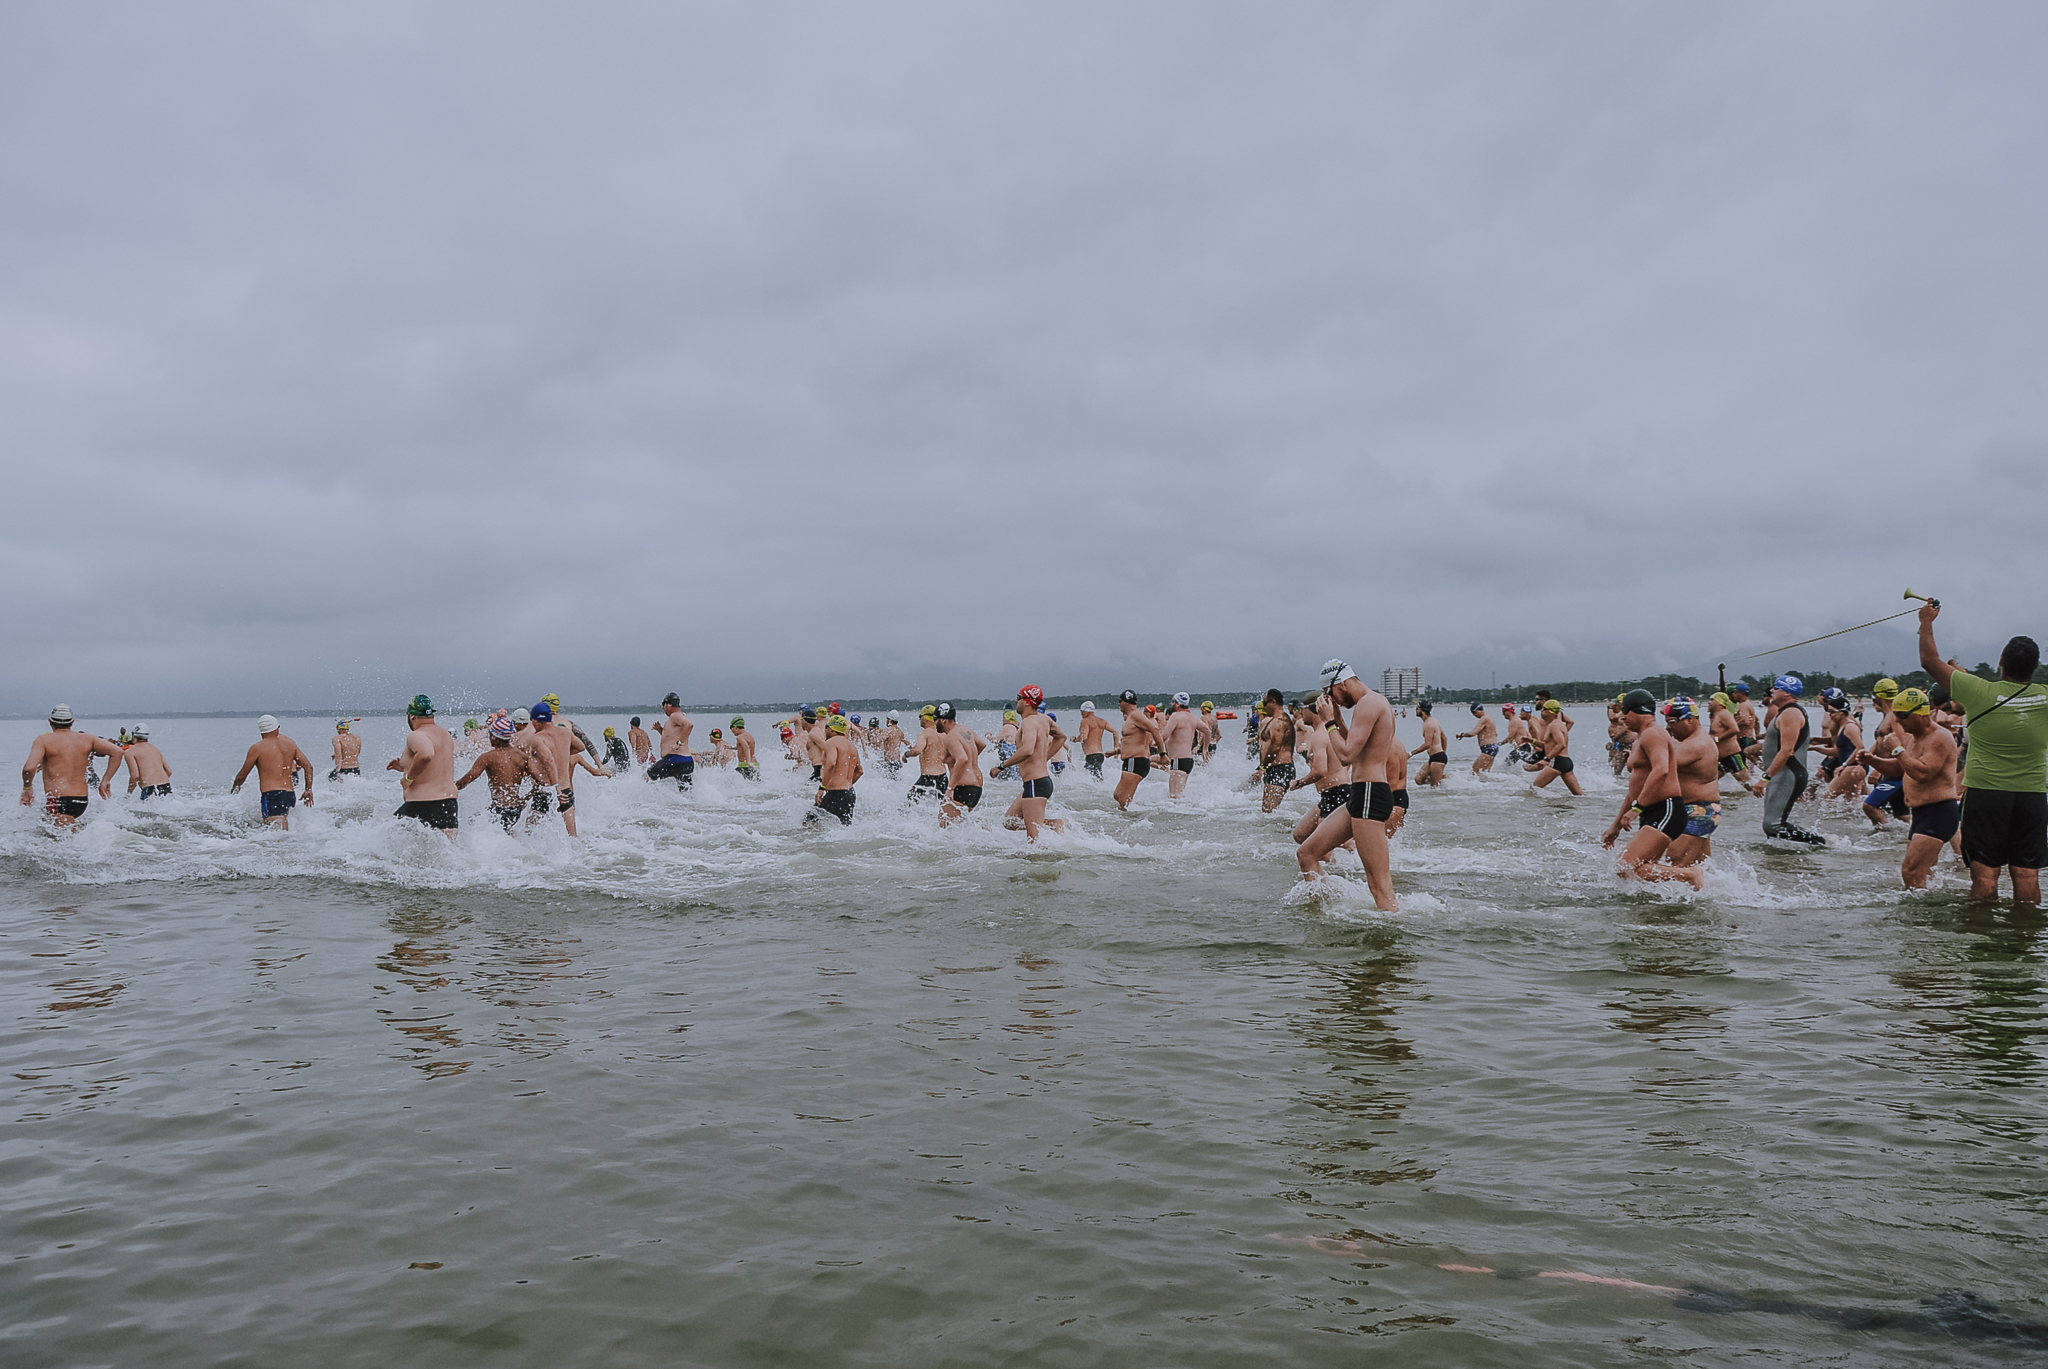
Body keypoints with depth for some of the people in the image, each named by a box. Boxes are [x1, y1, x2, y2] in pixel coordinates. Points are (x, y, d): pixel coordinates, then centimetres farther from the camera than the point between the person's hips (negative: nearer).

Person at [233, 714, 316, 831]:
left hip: (270, 794, -6)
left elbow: (241, 776, 7)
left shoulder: (257, 749, 0)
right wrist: (308, 790, 18)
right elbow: (308, 767, 10)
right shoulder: (290, 744, 12)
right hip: (290, 794, 6)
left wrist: (236, 787, 28)